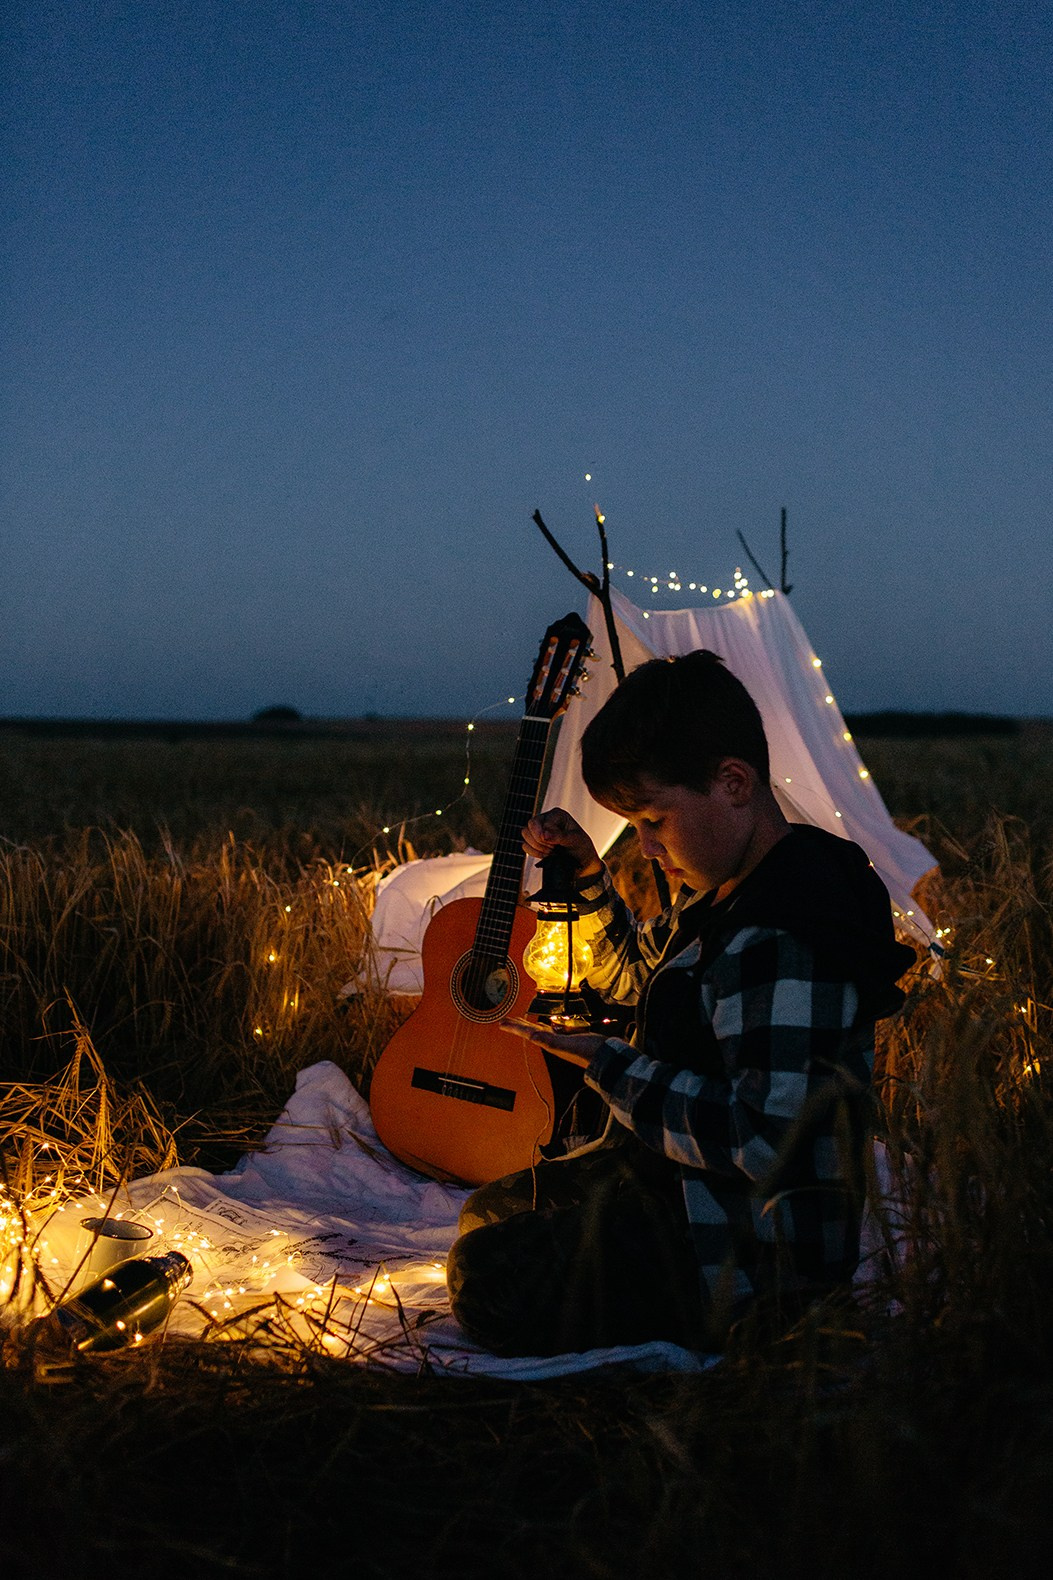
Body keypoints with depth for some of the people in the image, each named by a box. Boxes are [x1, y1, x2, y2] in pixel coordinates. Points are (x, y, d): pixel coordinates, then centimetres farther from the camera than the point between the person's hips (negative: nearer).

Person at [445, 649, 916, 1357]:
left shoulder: (782, 940, -30)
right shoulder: (726, 893, 5)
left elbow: (769, 1139, -34)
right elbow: (635, 975, 25)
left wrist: (611, 1066, -23)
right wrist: (586, 872, 8)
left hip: (751, 1254, -11)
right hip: (681, 1185, 11)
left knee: (485, 1279, -11)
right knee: (489, 1213, 21)